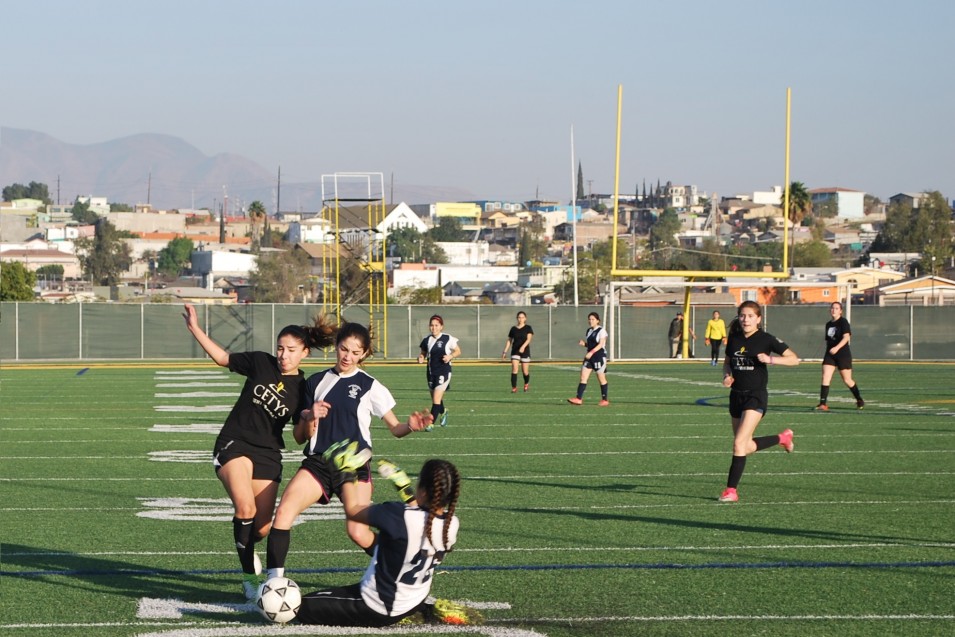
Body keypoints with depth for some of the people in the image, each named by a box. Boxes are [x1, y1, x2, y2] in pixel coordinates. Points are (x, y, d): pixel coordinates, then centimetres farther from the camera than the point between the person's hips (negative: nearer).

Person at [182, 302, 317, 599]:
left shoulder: (303, 389, 0)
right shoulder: (261, 363, -1)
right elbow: (223, 357, 10)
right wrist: (195, 329, 3)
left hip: (268, 455, 2)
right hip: (233, 445, -2)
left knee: (262, 528, 0)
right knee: (245, 507, -27)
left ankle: (246, 547, 38)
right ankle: (249, 575, -15)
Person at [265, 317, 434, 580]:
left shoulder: (370, 386, 4)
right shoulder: (316, 382, 12)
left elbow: (395, 428, 5)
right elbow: (300, 437, 14)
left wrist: (410, 426, -18)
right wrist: (310, 418, -8)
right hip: (317, 463, 3)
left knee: (358, 533, -16)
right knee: (284, 511, -21)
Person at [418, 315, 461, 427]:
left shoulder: (448, 339, -7)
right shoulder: (427, 340, 3)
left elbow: (458, 351, 4)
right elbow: (423, 353, 15)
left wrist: (450, 356, -15)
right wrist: (421, 358, -8)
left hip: (444, 372, -5)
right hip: (431, 372, 5)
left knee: (437, 398, -14)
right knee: (434, 398, 18)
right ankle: (443, 412, 49)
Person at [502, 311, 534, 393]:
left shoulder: (528, 328, 0)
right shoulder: (513, 329, 7)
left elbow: (529, 339, -13)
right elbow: (509, 340, 12)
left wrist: (523, 346, -30)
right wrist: (505, 351, 6)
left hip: (525, 351, -1)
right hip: (515, 351, 1)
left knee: (525, 371, 3)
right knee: (514, 369, -14)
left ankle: (526, 384, 34)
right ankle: (514, 388, -13)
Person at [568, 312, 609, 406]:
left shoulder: (601, 331, -9)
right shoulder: (589, 331, 14)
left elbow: (601, 344, -18)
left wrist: (591, 352, -27)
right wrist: (584, 344, 0)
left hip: (599, 357, -7)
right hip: (589, 356, 7)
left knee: (601, 379, 2)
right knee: (583, 377, -3)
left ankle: (605, 400, 12)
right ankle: (578, 398, -7)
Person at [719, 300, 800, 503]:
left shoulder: (766, 340, -9)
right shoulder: (734, 339, 5)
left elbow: (794, 359, -10)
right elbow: (727, 362, 20)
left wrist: (770, 359, -25)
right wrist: (727, 376, -2)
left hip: (756, 396, -6)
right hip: (736, 395, 6)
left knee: (739, 442, -17)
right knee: (747, 447, 14)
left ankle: (731, 490, -11)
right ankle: (782, 437, 40)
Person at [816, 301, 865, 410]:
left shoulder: (843, 322, -8)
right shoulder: (828, 324, 13)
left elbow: (846, 337, -22)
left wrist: (837, 348, -35)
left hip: (843, 355, -6)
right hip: (830, 355, 6)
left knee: (847, 380, 4)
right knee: (825, 377, -12)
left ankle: (859, 400, 26)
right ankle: (822, 404, -16)